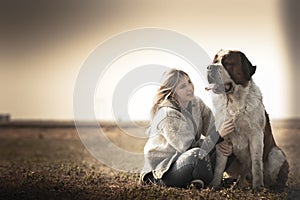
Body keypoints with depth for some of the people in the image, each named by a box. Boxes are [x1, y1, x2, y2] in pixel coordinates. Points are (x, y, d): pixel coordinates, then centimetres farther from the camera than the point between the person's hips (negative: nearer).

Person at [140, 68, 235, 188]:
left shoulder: (196, 103, 0)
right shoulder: (168, 116, -24)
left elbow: (212, 127, 0)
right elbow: (189, 148, -25)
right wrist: (218, 135, -28)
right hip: (163, 168, -8)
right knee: (198, 155, -36)